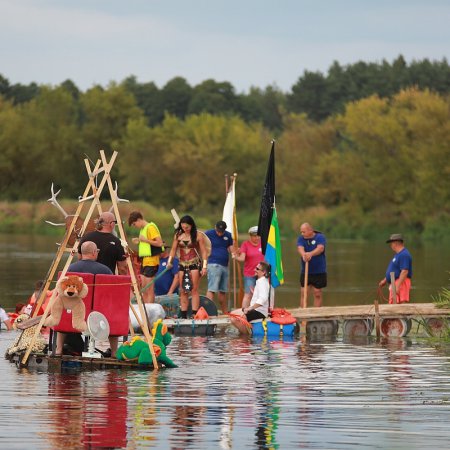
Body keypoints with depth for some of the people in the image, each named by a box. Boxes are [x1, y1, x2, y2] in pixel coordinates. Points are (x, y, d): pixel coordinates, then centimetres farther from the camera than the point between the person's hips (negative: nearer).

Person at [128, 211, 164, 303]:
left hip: (151, 261, -9)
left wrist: (145, 240, -18)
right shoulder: (142, 229, 16)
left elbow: (159, 243, -18)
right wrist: (139, 241, 11)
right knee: (144, 288, 9)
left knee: (149, 288, -8)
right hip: (144, 260, 9)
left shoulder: (151, 227, -12)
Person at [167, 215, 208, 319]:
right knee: (183, 291, 3)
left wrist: (204, 266, -10)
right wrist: (169, 261, 0)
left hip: (195, 264, -4)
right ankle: (183, 316, 6)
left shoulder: (198, 235, -3)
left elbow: (204, 251, -4)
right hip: (183, 264, 4)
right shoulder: (178, 235, 8)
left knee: (194, 290, -9)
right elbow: (173, 249, 13)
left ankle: (194, 314, -12)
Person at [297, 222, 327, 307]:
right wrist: (303, 254, -43)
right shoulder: (301, 238, 0)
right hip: (305, 271, 2)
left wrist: (311, 254, -46)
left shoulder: (320, 237, -8)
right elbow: (300, 248, -19)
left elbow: (320, 248, -26)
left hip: (319, 271, -2)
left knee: (317, 293, 4)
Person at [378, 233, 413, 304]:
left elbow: (404, 272, -24)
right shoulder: (398, 254, 20)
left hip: (400, 283, -11)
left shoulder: (404, 255, -16)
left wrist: (398, 286, -28)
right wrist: (385, 280, 29)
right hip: (395, 283, 11)